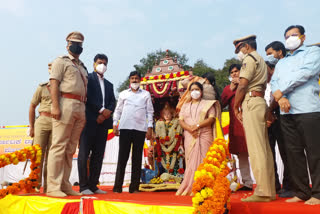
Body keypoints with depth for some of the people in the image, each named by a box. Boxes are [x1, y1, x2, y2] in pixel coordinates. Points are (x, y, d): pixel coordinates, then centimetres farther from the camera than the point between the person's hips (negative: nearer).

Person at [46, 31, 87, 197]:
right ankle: (53, 186, -6)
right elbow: (54, 83, -6)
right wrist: (55, 106, -18)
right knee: (59, 145, -9)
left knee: (71, 148, 7)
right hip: (65, 103, -7)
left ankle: (64, 185, 12)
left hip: (80, 107, 7)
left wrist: (85, 109, 13)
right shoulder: (61, 61, 6)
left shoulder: (83, 67, 26)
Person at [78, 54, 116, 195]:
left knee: (98, 155, 5)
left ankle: (93, 185, 10)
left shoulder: (109, 84, 24)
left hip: (103, 122, 6)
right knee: (84, 153, -4)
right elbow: (88, 96, -8)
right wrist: (102, 110, -13)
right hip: (89, 121, -6)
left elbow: (112, 102, 13)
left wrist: (106, 113, -5)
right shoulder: (87, 78, 6)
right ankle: (84, 186, -2)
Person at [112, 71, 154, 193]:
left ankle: (134, 187, 6)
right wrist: (115, 125, 2)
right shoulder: (123, 94, 14)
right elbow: (118, 110, 13)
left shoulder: (146, 94, 13)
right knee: (122, 157, -2)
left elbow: (150, 111, 10)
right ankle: (118, 186, 3)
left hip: (140, 128, 0)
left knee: (137, 158, 2)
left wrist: (150, 128, 1)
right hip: (125, 128, 0)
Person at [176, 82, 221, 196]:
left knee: (202, 160, -11)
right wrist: (189, 128, -10)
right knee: (191, 160, -3)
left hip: (204, 135, -3)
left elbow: (211, 118, -2)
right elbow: (181, 120, 10)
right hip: (189, 136, 3)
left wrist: (197, 126, -14)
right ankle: (190, 188, -2)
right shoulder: (185, 106, 22)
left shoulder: (207, 104, 12)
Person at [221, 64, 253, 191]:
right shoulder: (228, 88, 21)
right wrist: (231, 88, 1)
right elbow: (222, 102, 7)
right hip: (235, 124, 5)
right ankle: (247, 183, 12)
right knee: (241, 153, 6)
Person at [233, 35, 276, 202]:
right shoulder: (262, 61, 26)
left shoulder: (250, 59, -3)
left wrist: (236, 107, -3)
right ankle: (270, 191, 10)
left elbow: (242, 86, -13)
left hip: (251, 102, -10)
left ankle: (262, 192, -10)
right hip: (261, 102, 10)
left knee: (256, 149, -11)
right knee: (264, 148, 7)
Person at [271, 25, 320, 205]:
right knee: (294, 153, 6)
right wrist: (280, 98, -9)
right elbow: (274, 82, 12)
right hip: (286, 112, 6)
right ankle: (301, 192, 12)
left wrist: (282, 90, -6)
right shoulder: (281, 63, 25)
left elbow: (305, 73, -8)